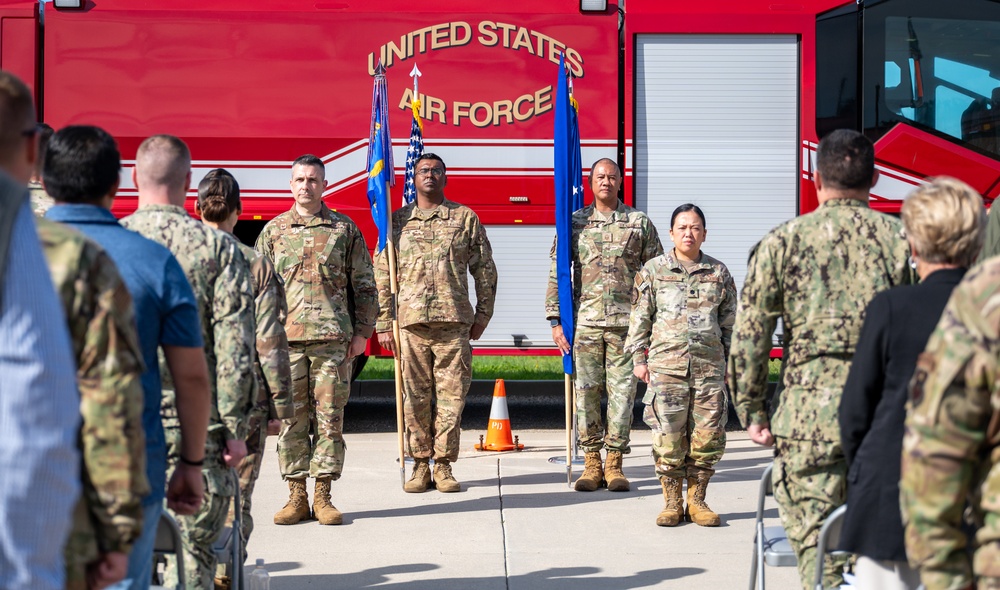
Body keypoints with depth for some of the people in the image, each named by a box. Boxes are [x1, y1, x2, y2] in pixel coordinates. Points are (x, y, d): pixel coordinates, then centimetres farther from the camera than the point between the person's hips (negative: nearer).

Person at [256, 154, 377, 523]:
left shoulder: (345, 229, 9)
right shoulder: (273, 231, 11)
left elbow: (364, 285, 9)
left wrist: (362, 332, 3)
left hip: (334, 339, -1)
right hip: (285, 339, 1)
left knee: (329, 418, 0)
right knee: (291, 419, 2)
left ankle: (323, 496, 7)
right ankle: (296, 497, 9)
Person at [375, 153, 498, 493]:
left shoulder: (465, 218, 9)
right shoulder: (398, 221, 11)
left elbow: (485, 270, 12)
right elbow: (382, 275, 10)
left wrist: (482, 316, 6)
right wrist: (383, 324, 5)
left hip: (454, 323, 0)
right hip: (411, 322, 1)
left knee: (451, 394, -1)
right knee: (416, 396, 2)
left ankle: (444, 465, 8)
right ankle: (420, 465, 11)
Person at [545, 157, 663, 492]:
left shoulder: (639, 223, 8)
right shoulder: (575, 223, 8)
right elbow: (556, 273, 8)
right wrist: (555, 320, 0)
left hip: (627, 323, 0)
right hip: (585, 323, 1)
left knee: (622, 391, 0)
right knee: (586, 391, 1)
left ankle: (614, 464, 9)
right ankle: (591, 463, 10)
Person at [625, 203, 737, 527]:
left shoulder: (719, 273, 10)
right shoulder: (653, 270, 6)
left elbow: (729, 322, 15)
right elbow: (640, 317, 8)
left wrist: (732, 363, 13)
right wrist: (639, 358, 4)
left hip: (709, 366, 2)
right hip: (666, 366, -2)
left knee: (708, 435, 1)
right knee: (668, 436, -3)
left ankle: (697, 500, 14)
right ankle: (672, 502, 9)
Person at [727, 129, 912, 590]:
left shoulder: (783, 241, 2)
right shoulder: (901, 238, 4)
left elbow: (749, 335, 1)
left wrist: (752, 411, 9)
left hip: (810, 410, -1)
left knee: (815, 539, 3)